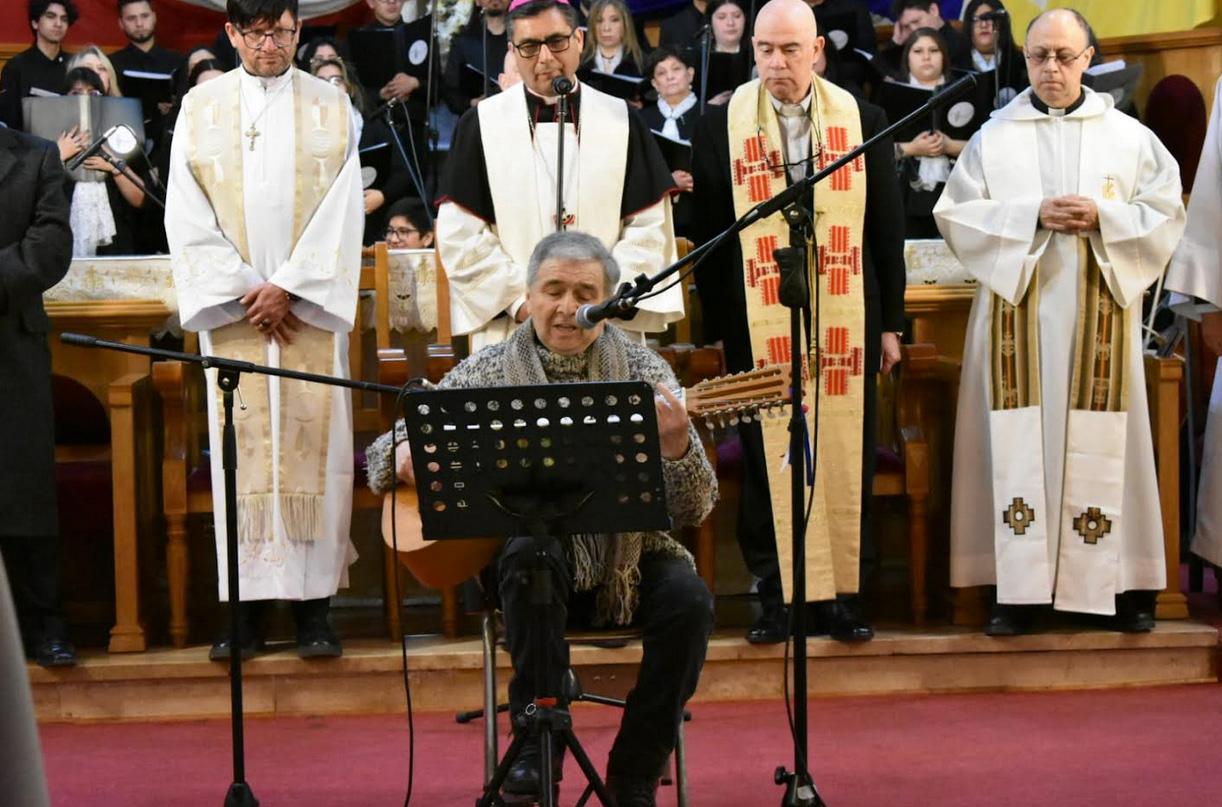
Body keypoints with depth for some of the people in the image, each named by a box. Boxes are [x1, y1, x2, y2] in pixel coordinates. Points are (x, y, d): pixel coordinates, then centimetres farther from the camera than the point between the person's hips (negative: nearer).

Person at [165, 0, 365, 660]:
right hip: (230, 305, 0)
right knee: (240, 446, -2)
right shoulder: (200, 108, 8)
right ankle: (245, 607, 0)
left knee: (312, 444, -3)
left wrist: (287, 287, -10)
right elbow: (189, 217, 2)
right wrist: (246, 291, -7)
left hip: (310, 306, 0)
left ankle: (313, 605, 0)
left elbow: (341, 214, 0)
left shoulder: (331, 107, 7)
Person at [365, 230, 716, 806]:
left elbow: (693, 511, -2)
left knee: (687, 599, -27)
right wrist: (405, 457, -16)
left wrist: (677, 448, -24)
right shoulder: (485, 373, 4)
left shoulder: (643, 371, 2)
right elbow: (383, 454, 8)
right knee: (530, 548, -34)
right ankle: (535, 744, -25)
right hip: (534, 547, -1)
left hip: (624, 554, 1)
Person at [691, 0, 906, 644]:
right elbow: (709, 237, 3)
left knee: (846, 457, 4)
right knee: (769, 460, 2)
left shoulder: (863, 121, 4)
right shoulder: (720, 129, 1)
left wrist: (890, 323, 5)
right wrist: (716, 328, 0)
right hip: (760, 325, -1)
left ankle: (842, 591, 12)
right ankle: (775, 591, 10)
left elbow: (886, 229, 7)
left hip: (847, 323, 1)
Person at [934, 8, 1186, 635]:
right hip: (1018, 307, 0)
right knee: (1021, 443, -4)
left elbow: (1164, 214, 6)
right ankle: (1019, 586, -2)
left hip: (1099, 310, 0)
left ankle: (1121, 582, 6)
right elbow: (957, 214, 0)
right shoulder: (994, 137, 6)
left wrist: (1102, 219, -11)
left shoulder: (1128, 137, 7)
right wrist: (1034, 215, -11)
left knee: (1102, 442, 0)